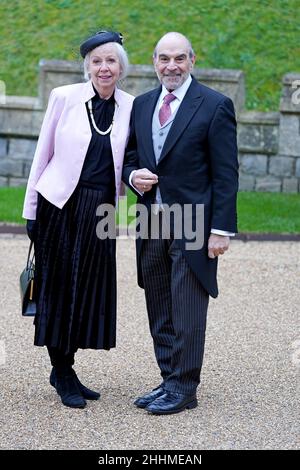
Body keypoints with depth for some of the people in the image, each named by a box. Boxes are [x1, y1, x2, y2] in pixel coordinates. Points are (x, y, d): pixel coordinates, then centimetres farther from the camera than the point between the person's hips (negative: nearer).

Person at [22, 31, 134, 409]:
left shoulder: (131, 108, 2)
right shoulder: (64, 98, -4)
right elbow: (43, 154, 0)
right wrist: (31, 210, 0)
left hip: (100, 210, 3)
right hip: (59, 205, -3)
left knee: (90, 289, 7)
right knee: (58, 287, 3)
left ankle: (64, 370, 23)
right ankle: (63, 373, 16)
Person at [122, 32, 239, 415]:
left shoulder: (215, 105, -5)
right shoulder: (142, 105, 12)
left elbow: (226, 174, -7)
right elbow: (130, 157, 20)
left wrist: (221, 228, -12)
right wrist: (133, 176, -4)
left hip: (192, 224, -6)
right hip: (152, 223, 6)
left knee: (186, 312, -4)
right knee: (159, 312, 11)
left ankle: (183, 389, 4)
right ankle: (169, 381, 20)